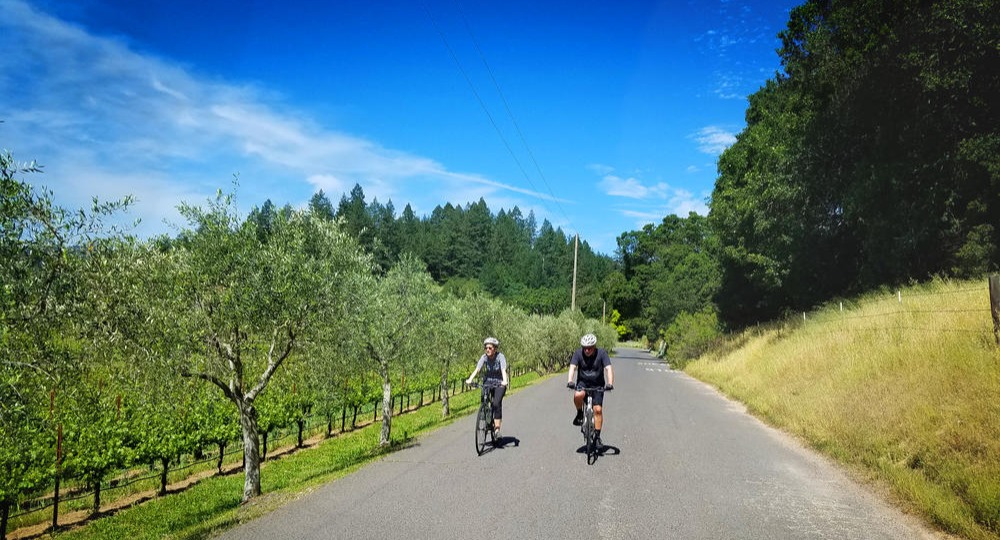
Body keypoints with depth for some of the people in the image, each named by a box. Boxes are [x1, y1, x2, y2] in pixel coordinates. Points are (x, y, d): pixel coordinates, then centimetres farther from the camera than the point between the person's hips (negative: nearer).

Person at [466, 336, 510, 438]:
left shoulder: (500, 356, -20)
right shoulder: (484, 357, -11)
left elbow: (503, 370, -32)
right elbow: (477, 369, -23)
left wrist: (505, 381, -51)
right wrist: (470, 379, -39)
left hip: (499, 383, -3)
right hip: (488, 381, 3)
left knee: (496, 403, -20)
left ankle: (497, 429, -15)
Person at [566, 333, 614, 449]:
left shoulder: (601, 353, -15)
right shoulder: (578, 353, -12)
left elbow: (608, 368, -24)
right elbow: (572, 367, -22)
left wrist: (610, 383, -40)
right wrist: (570, 381, -40)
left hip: (597, 385, 0)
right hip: (582, 383, 0)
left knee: (598, 409, -10)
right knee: (578, 395, -32)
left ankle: (597, 436, 1)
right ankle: (579, 413, -3)